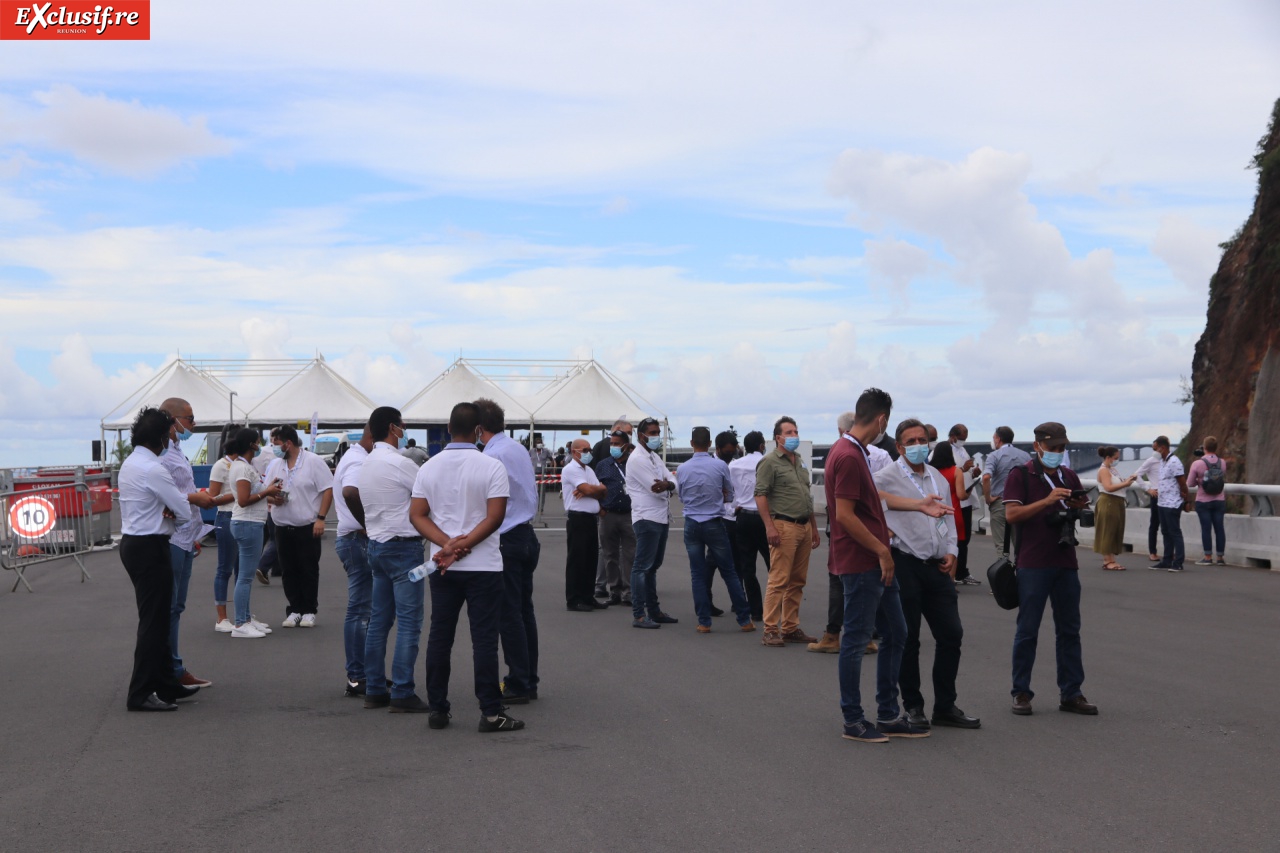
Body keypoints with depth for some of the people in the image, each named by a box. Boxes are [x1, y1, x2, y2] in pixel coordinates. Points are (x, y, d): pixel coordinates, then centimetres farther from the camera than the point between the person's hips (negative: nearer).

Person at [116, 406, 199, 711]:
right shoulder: (152, 469, -19)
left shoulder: (130, 463, 11)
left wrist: (166, 512, -1)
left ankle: (166, 684, 23)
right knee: (153, 621, -5)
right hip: (149, 548, -10)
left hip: (132, 543, 10)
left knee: (158, 618, 16)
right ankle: (140, 694, -2)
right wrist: (174, 515, 6)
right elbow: (185, 511, -15)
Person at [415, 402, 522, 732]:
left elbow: (417, 514, -1)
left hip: (442, 567, 4)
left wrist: (448, 544, -11)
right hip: (483, 566, -4)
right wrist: (463, 545, -14)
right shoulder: (491, 467, -9)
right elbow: (495, 517, -15)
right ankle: (491, 712, -1)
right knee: (484, 639, -2)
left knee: (439, 637, 10)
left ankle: (437, 709, 13)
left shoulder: (429, 467, 4)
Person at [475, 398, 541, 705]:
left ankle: (518, 686, 1)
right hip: (527, 535, 9)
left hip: (507, 540, -9)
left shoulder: (492, 456, -16)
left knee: (509, 615, -3)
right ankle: (529, 681, 20)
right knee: (525, 609, 13)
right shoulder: (520, 449, 11)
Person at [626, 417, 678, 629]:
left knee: (653, 566, 15)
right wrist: (667, 485, 0)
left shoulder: (655, 457, 18)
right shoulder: (637, 459, -11)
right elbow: (656, 489, -19)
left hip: (661, 518, 9)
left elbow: (673, 483, 5)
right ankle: (638, 615, -7)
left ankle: (654, 611, 22)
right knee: (642, 567, -8)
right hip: (647, 518, -9)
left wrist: (667, 485, -17)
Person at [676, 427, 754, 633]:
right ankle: (744, 620, 11)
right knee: (729, 572, 7)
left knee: (698, 574, 7)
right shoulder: (720, 466, -9)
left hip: (692, 525, 1)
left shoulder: (682, 469, -4)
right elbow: (729, 494, 6)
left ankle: (704, 622, 6)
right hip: (714, 524, -1)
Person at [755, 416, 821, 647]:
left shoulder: (799, 463, 20)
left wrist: (814, 528, 22)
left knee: (797, 581, 9)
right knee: (779, 580, -10)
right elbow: (760, 495, -11)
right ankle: (771, 630, -7)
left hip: (804, 526, 8)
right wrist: (769, 526, -19)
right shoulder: (770, 462, -5)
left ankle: (791, 628, 16)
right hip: (784, 526, -8)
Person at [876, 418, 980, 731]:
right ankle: (912, 707, 14)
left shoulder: (937, 477, 16)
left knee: (951, 634, 6)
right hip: (905, 565, -6)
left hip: (937, 566, 6)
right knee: (907, 640, 2)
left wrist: (951, 551, 10)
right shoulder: (886, 478, -5)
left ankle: (945, 707, 17)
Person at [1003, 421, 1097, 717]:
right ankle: (1021, 693, 7)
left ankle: (1071, 693, 12)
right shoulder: (1021, 475, -1)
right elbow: (1011, 514, -12)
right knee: (1027, 631, 0)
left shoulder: (1069, 477, 16)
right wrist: (1046, 501, -21)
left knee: (1069, 630, 7)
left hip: (1065, 562, 5)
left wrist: (1080, 507, -1)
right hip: (1033, 564, -5)